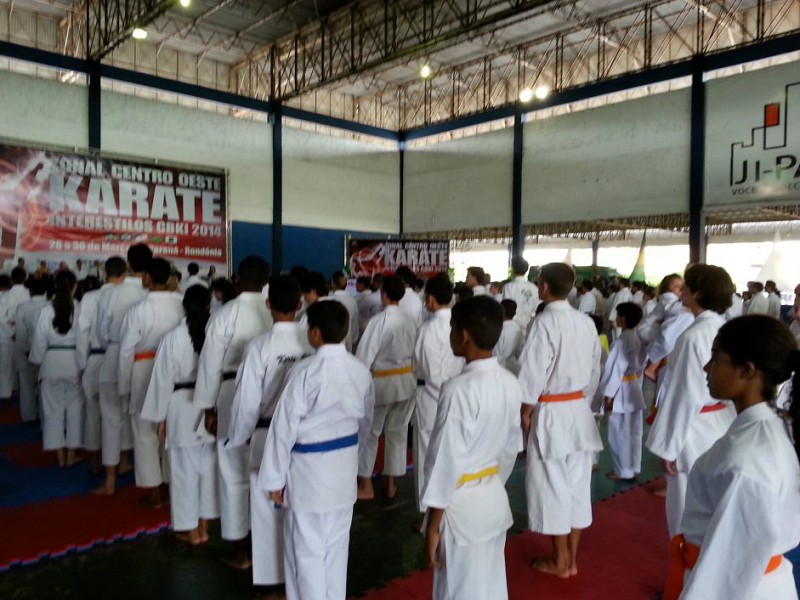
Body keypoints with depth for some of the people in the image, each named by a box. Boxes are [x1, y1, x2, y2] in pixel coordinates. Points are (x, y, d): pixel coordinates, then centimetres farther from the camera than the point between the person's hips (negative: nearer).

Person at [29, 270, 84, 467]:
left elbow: (39, 340, -1)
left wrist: (37, 363, 12)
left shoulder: (46, 311, -7)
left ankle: (60, 456, 19)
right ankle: (71, 455, 19)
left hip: (52, 362, 1)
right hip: (75, 363, -1)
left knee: (54, 407, 12)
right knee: (74, 408, 11)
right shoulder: (80, 309, -12)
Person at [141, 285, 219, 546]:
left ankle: (191, 529, 23)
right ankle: (204, 526, 27)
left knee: (185, 469, 11)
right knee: (209, 466, 15)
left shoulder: (173, 338, -11)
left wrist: (160, 417, 6)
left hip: (183, 407, -2)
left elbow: (163, 379, -5)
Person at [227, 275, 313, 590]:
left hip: (270, 437, -3)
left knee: (269, 510, 13)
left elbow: (247, 399, -11)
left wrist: (240, 435, 7)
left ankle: (274, 580, 25)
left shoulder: (259, 346, -17)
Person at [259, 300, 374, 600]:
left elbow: (285, 426, -16)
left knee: (306, 550, 9)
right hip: (344, 466, 6)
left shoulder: (305, 371, -20)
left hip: (309, 468, -6)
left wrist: (275, 478, -6)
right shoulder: (361, 370, -1)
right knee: (336, 545, 20)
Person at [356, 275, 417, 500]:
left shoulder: (378, 320, -18)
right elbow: (415, 351, 4)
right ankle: (390, 483, 26)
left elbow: (365, 354, -16)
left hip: (381, 381, -5)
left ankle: (365, 485, 18)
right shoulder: (410, 321, -1)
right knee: (398, 432, 15)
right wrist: (406, 371, 14)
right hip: (407, 381, 6)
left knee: (369, 432, 9)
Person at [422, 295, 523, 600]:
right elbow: (511, 448, 9)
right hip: (495, 499, 7)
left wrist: (433, 526, -12)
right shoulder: (510, 384, -1)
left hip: (462, 505, -7)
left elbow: (446, 461, -21)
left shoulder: (459, 389, -24)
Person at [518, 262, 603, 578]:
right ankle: (572, 557, 28)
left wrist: (526, 411, -6)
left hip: (550, 413, -7)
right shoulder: (586, 322, 3)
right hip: (579, 410, 7)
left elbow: (533, 373, -17)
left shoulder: (545, 322, -18)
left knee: (552, 484, 7)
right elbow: (594, 370, 10)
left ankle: (560, 561, 20)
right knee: (577, 482, 14)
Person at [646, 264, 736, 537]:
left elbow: (685, 395, -20)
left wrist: (668, 446, -13)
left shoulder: (694, 335, -22)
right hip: (721, 426, 9)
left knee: (687, 510, 6)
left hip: (695, 432, -9)